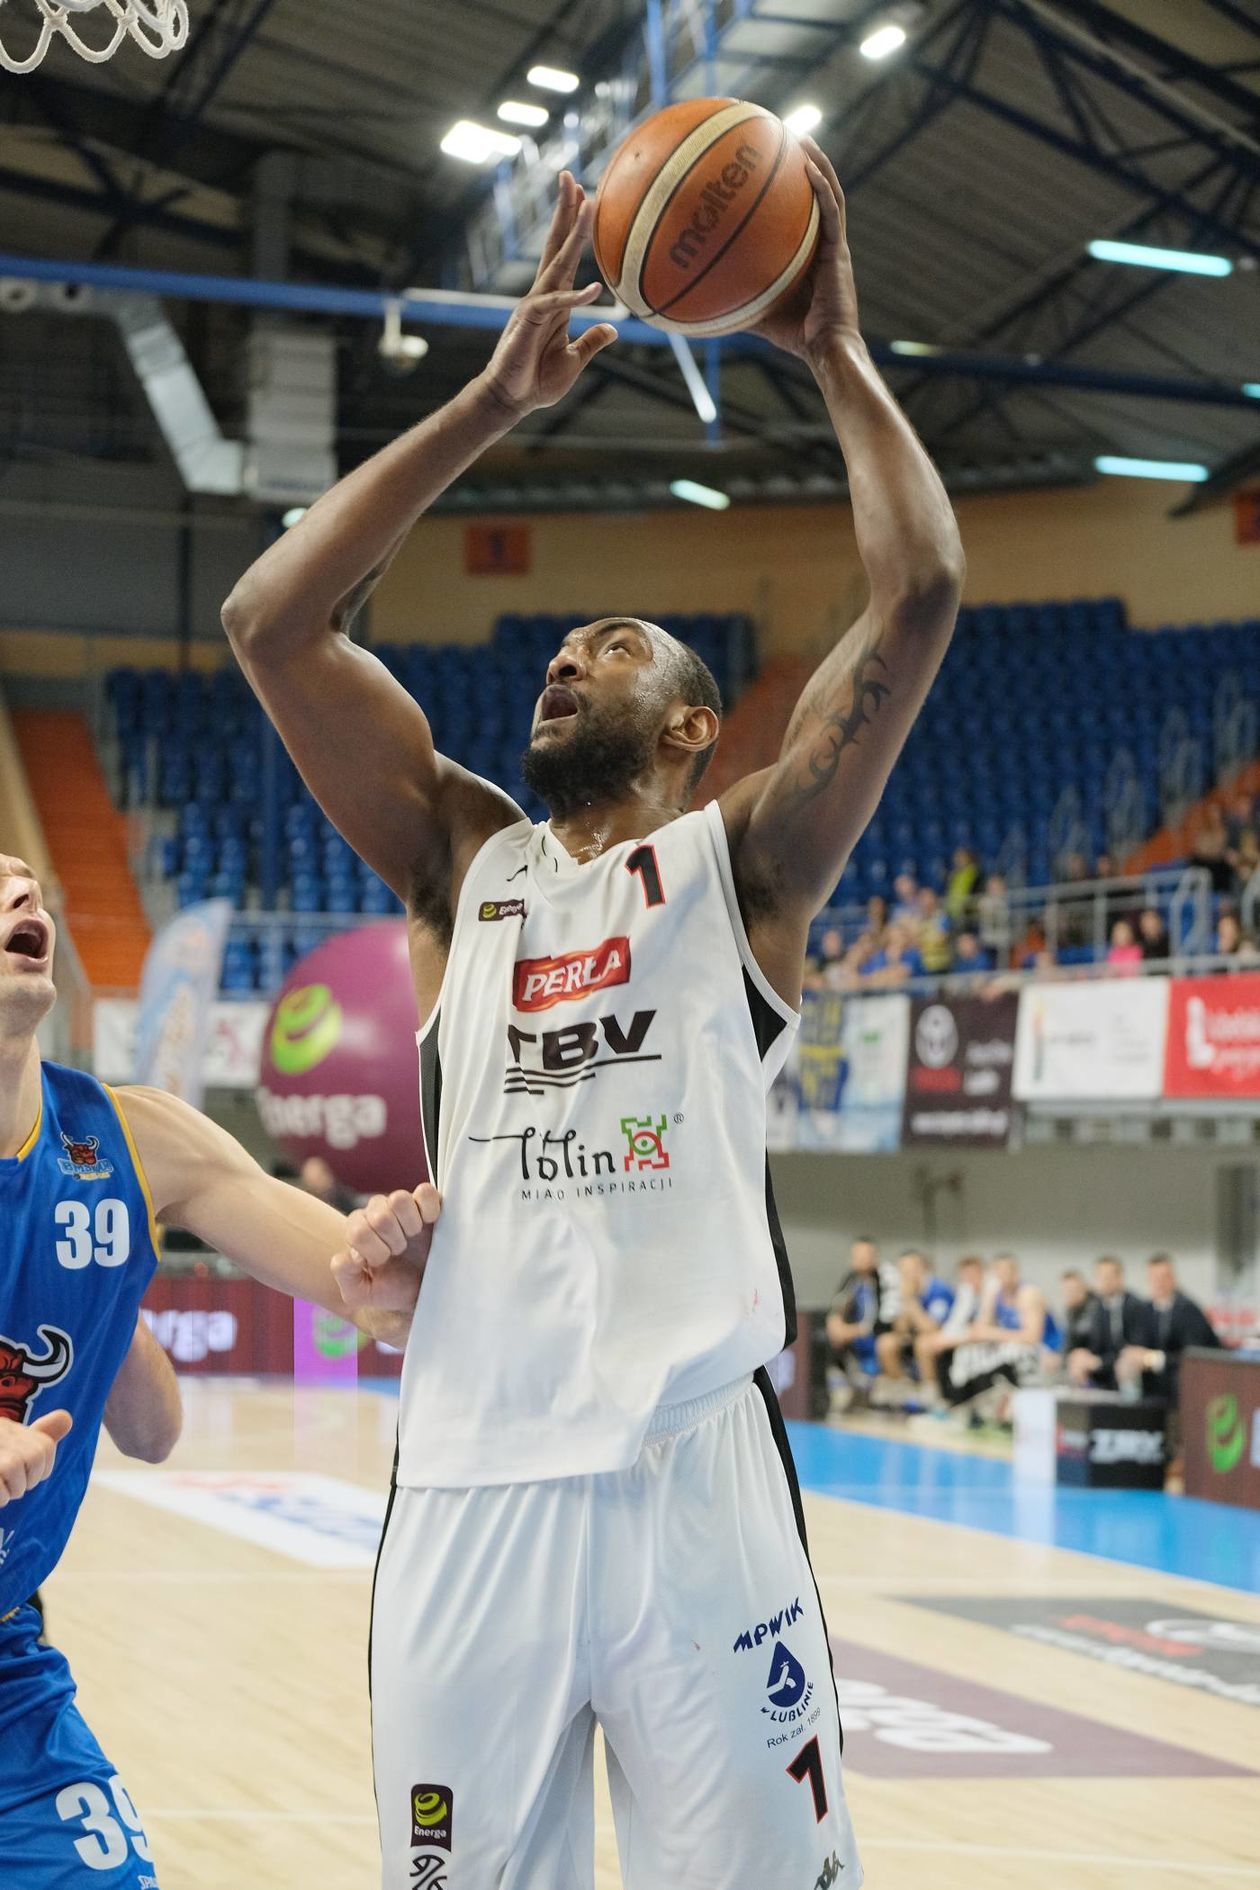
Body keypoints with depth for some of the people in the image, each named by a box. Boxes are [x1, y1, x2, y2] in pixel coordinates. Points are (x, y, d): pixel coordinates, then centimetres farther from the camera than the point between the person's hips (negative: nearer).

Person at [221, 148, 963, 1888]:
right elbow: (272, 624, 8)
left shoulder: (743, 864, 11)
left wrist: (834, 351, 5)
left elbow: (918, 598, -1)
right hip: (469, 1490, 3)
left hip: (697, 1482, -2)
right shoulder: (465, 863, 18)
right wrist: (500, 397, 7)